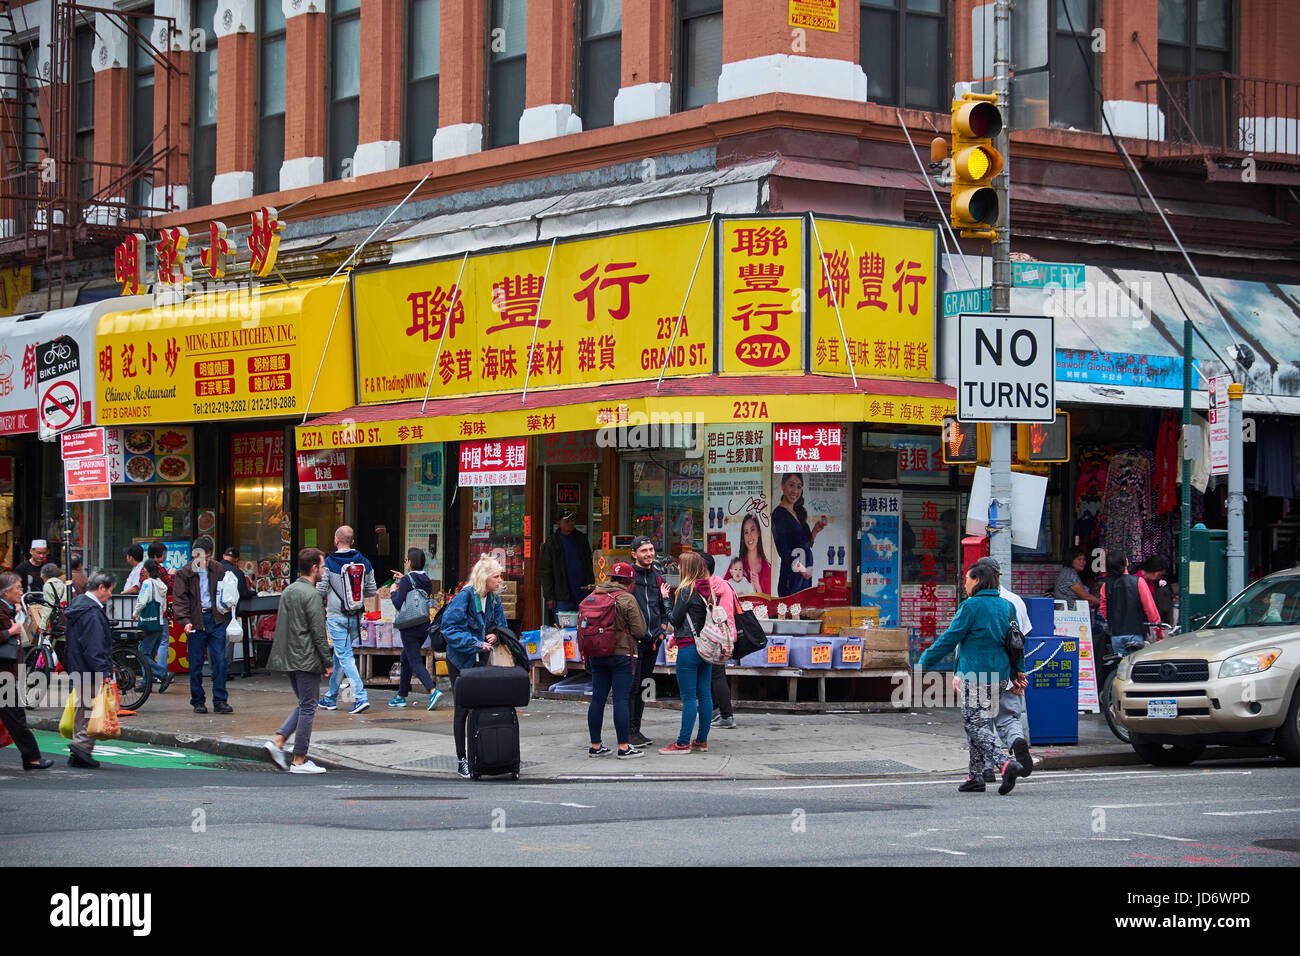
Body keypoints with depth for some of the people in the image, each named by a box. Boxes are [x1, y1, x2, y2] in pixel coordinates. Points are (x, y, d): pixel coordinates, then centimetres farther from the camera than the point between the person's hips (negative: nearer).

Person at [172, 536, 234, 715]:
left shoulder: (218, 569, 6)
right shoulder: (184, 573, -2)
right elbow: (179, 600, -6)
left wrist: (226, 611, 6)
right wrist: (185, 621, -19)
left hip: (216, 620, 2)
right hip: (196, 622, -2)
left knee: (219, 661, -3)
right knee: (196, 664, 3)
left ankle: (220, 701, 2)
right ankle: (198, 701, 14)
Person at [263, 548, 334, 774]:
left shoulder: (288, 591, 12)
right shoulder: (311, 594, -15)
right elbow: (318, 632, -16)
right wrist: (328, 662, -10)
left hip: (288, 659, 9)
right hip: (307, 659, -9)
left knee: (305, 704, 18)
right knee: (308, 707, -1)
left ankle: (278, 741, 3)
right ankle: (299, 761, 2)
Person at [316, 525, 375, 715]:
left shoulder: (329, 563, -10)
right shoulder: (365, 563, 3)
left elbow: (320, 591, -10)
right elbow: (372, 591, 8)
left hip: (336, 616, -5)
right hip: (356, 617, 5)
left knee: (345, 656, -5)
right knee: (339, 656, 18)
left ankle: (361, 697, -18)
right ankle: (330, 698, 26)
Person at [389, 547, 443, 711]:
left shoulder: (407, 580, -14)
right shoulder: (427, 580, 7)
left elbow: (399, 604, -16)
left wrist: (394, 591, 2)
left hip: (410, 627, -7)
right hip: (424, 626, 8)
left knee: (415, 662, -9)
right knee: (405, 659, 20)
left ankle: (433, 691, -27)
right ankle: (401, 696, 26)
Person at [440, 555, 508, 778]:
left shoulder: (494, 599, 3)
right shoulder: (465, 596, -17)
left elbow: (500, 624, 15)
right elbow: (450, 628, -21)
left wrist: (494, 636, -8)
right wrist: (475, 644, -26)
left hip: (481, 660, 6)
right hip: (460, 661, -5)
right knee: (462, 709, 0)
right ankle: (461, 759, 7)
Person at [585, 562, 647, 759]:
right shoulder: (627, 599, -11)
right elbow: (639, 631, -10)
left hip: (596, 655, 6)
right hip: (621, 654, -6)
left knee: (597, 699, 9)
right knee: (621, 699, -3)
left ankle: (595, 746, 14)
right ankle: (623, 747, -3)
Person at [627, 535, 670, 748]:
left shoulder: (657, 576, 15)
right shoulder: (628, 574, -5)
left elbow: (663, 608, 23)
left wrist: (661, 631, 10)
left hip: (652, 641, 7)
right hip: (633, 640, -7)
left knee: (644, 686, 11)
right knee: (631, 686, -7)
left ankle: (636, 729, 18)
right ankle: (629, 732, -3)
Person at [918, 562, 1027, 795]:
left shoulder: (971, 606, -11)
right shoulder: (1005, 607, 11)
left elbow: (949, 639, -11)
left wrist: (924, 662, -4)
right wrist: (1017, 674, 20)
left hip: (974, 674, -8)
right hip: (997, 674, 8)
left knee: (976, 725, -7)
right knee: (975, 723, 15)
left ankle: (1006, 764, -24)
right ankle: (976, 776, 17)